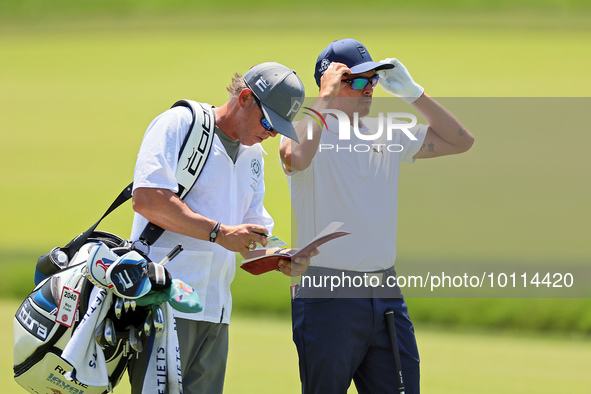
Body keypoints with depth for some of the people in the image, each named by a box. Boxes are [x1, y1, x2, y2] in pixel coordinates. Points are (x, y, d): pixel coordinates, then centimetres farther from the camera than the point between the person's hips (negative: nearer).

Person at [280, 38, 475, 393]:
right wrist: (326, 96, -20)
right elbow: (295, 158, -30)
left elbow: (460, 141, 17)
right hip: (327, 296, -6)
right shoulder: (310, 128, -5)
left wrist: (413, 94, 7)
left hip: (387, 297, 6)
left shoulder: (388, 135, 14)